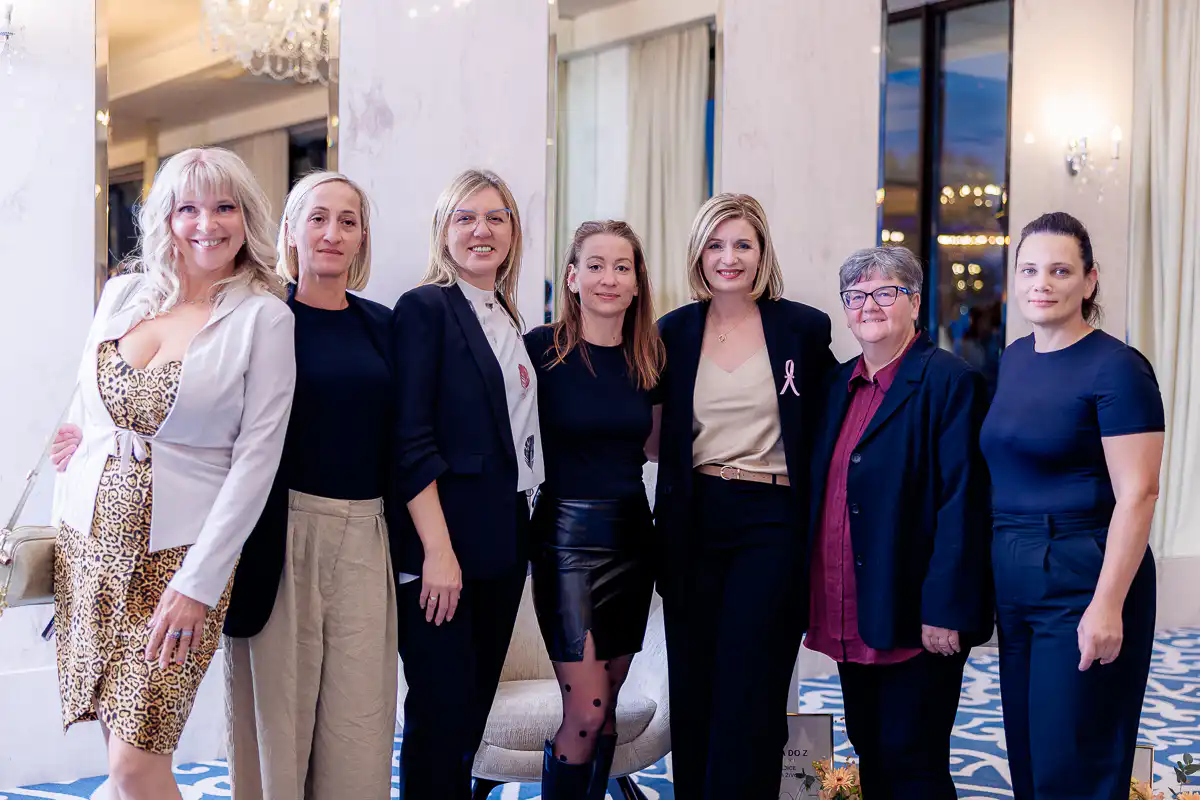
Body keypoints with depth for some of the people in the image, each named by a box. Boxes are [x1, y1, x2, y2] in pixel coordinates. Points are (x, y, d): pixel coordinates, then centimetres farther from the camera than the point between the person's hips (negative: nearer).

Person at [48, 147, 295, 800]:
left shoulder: (264, 318, -6)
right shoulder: (122, 294, 8)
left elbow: (256, 458, -10)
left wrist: (198, 584, -14)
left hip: (180, 551, -4)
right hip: (90, 542, 4)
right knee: (121, 745, 7)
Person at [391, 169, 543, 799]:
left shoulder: (507, 321, 16)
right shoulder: (424, 308, -6)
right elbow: (411, 439, -13)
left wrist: (520, 530, 11)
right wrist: (438, 549, -19)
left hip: (503, 543, 7)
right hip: (441, 543, -7)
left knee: (477, 701, 11)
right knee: (441, 710, -3)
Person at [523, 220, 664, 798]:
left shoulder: (649, 357, 6)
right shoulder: (542, 349, -9)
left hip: (632, 536, 5)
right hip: (568, 534, -5)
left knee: (605, 707, 12)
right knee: (586, 712, -8)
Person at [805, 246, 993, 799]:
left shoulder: (950, 381, -9)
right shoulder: (839, 385, 13)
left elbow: (962, 505, -15)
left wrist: (944, 609, -19)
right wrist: (814, 599, 12)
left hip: (913, 621, -7)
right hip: (849, 622, 7)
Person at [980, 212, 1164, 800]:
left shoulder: (1117, 368, -12)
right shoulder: (1014, 359, 11)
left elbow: (1137, 494, -17)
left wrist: (1108, 606, -23)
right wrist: (996, 566, 13)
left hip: (1085, 579, -7)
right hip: (1012, 577, 8)